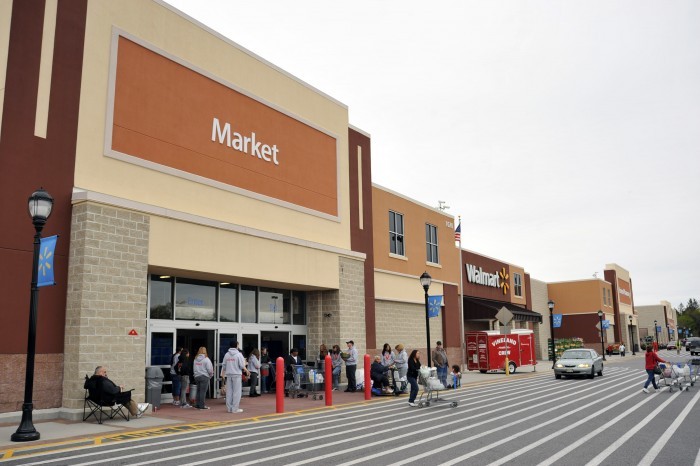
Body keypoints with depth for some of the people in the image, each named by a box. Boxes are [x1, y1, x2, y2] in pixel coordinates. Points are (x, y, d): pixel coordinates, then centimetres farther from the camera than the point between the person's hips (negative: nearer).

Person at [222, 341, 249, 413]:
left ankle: (229, 408, 14)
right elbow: (242, 365, -10)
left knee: (229, 392, 10)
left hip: (229, 375, 5)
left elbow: (224, 365, 6)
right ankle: (235, 408, 1)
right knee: (236, 392, 1)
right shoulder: (238, 354, -8)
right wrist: (246, 370, 10)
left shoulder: (226, 354, 4)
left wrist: (223, 372, 24)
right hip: (237, 374, -4)